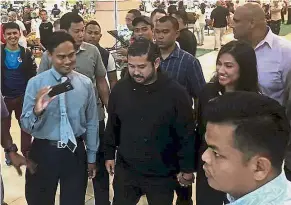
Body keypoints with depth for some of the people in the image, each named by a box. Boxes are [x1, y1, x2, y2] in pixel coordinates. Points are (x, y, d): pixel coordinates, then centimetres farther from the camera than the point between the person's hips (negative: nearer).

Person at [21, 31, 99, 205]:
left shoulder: (86, 83, -2)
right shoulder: (36, 83, -8)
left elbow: (91, 122, 5)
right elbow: (26, 125, -9)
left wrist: (91, 157, 10)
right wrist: (37, 111, -31)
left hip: (75, 153, 1)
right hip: (43, 153, -1)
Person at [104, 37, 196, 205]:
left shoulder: (176, 93, -15)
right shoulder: (120, 89, -5)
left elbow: (187, 134, -8)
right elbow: (112, 126, 7)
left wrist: (187, 168, -4)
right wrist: (110, 154, 12)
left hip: (162, 175, -2)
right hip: (126, 170, 3)